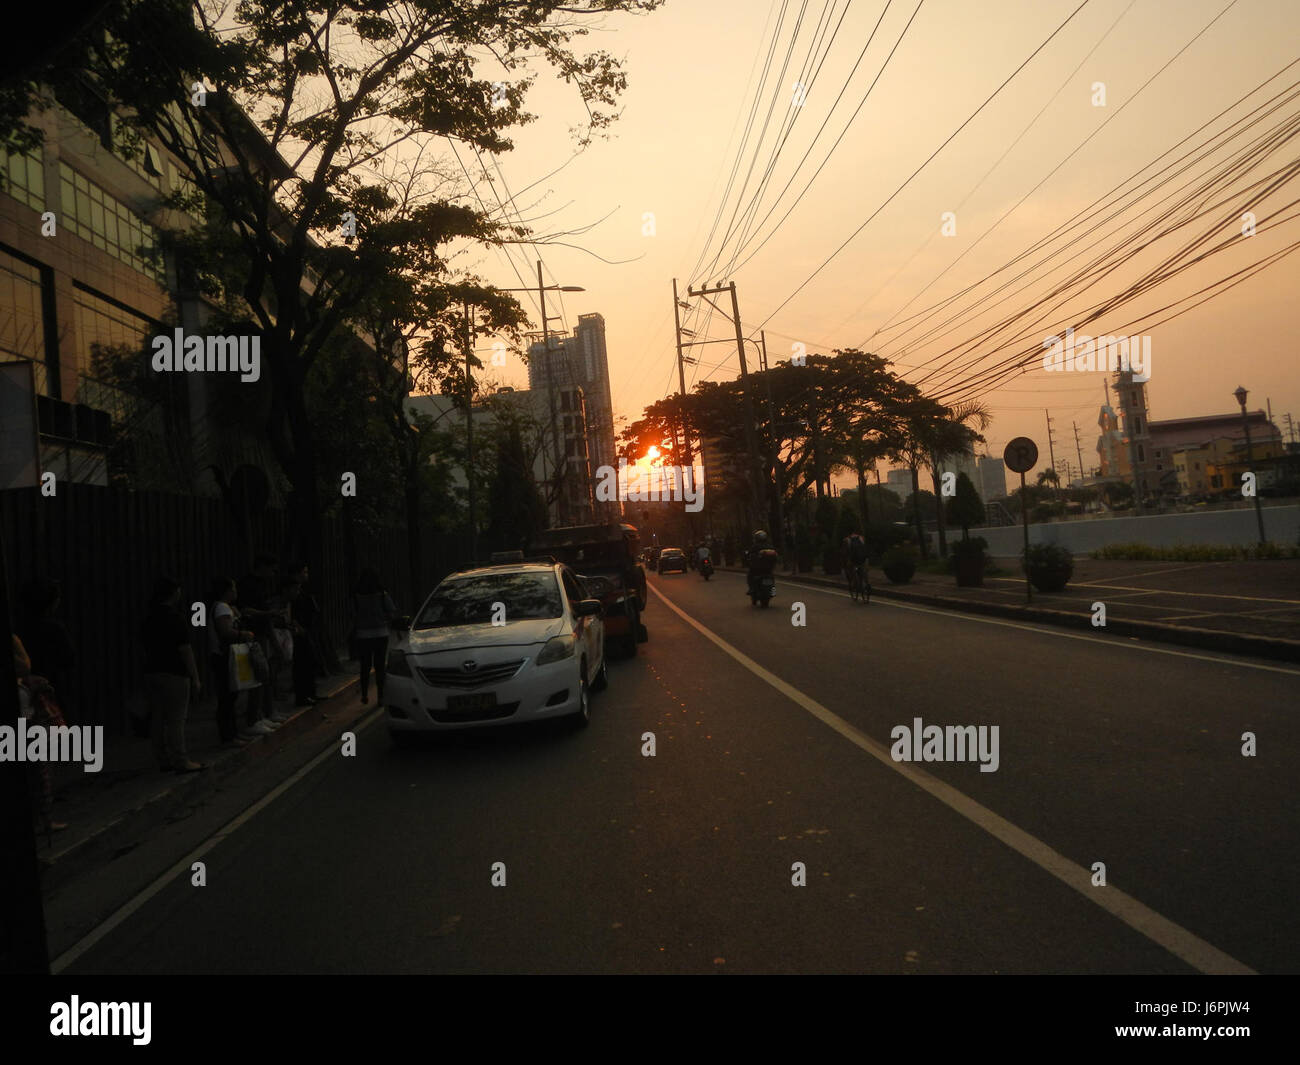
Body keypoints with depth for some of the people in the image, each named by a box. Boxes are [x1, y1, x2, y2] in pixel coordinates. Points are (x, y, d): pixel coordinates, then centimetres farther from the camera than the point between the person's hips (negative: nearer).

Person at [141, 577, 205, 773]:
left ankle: (163, 760, 19)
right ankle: (180, 762, 0)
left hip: (151, 674, 8)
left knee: (159, 720, 12)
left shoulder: (148, 620, 11)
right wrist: (195, 679, -12)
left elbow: (147, 650, 16)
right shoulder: (175, 618, -13)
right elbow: (185, 650, -15)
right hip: (174, 675, -8)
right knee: (176, 720, -4)